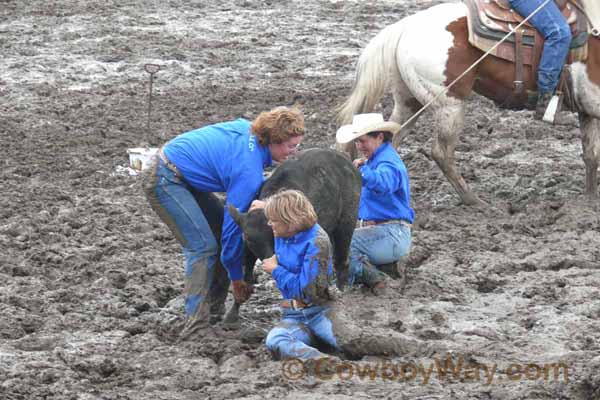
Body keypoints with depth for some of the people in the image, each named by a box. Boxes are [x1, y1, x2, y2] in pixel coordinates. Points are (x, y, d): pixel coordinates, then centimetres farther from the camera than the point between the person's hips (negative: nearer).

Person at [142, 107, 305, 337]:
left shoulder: (247, 128, 0)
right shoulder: (249, 171, -24)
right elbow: (233, 225, -18)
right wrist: (236, 278, -8)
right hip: (166, 182, -10)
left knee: (218, 228, 7)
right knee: (202, 246, -17)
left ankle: (215, 308, 8)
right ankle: (196, 322, -21)